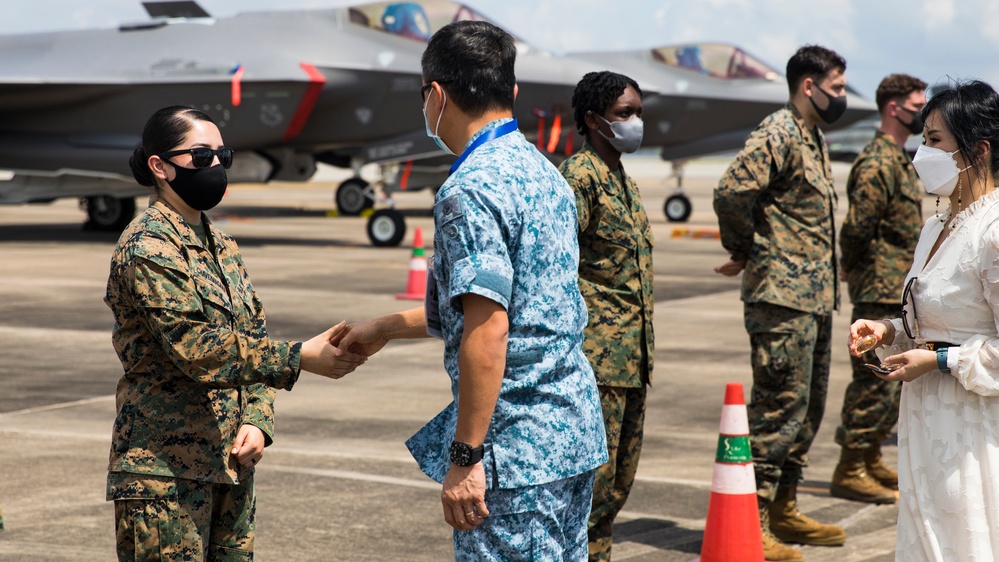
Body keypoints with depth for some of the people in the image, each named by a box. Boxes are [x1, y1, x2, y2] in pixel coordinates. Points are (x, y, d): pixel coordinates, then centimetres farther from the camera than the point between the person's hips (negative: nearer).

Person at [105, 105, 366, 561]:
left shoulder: (221, 246, 14)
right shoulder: (147, 249, -12)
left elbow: (251, 338, 14)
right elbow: (196, 348, -22)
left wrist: (257, 421, -3)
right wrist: (301, 357, -26)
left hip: (231, 463, 8)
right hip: (166, 468, -8)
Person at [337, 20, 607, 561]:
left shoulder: (470, 191, -17)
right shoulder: (543, 172, 13)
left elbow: (488, 331, -23)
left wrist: (465, 456, -19)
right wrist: (387, 327, 30)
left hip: (514, 451, -9)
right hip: (577, 431, 9)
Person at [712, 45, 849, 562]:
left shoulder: (812, 137, 18)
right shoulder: (778, 135, -14)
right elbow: (731, 192, -26)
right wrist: (745, 251, -10)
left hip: (815, 296, 10)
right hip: (783, 295, -10)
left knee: (807, 406, 15)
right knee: (779, 406, -8)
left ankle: (783, 509, 24)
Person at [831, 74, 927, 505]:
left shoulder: (899, 161, 17)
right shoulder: (878, 163, -16)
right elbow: (857, 228, -23)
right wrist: (859, 273, -11)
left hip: (898, 293, 10)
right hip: (880, 293, -10)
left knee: (895, 382, 16)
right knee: (873, 383, -7)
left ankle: (871, 460, 25)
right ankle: (849, 472, -2)